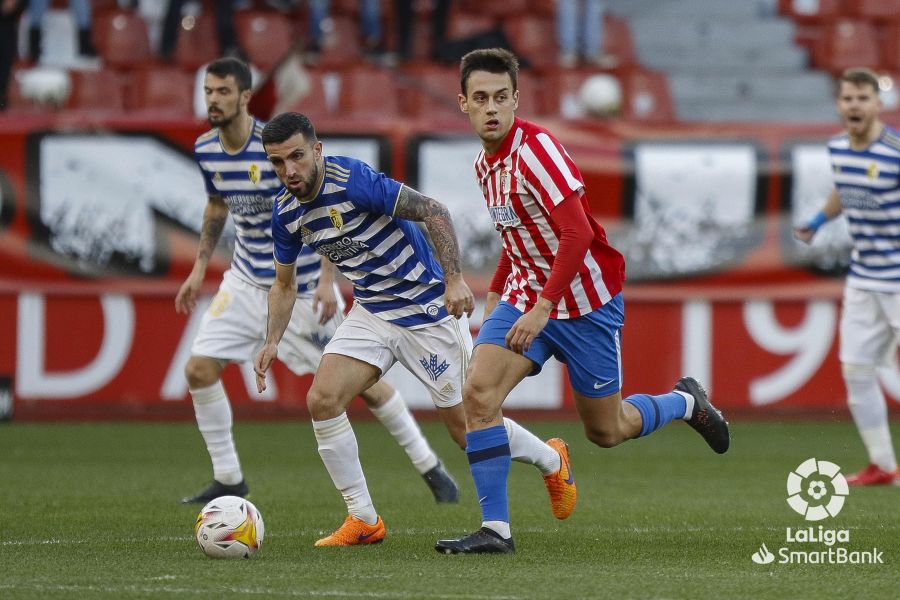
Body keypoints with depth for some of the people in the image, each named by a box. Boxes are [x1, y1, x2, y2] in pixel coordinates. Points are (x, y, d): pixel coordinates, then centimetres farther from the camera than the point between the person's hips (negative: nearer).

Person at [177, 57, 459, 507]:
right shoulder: (205, 149, -4)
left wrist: (326, 279, -23)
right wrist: (200, 267, 12)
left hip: (302, 283, -5)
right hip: (247, 280, 5)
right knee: (199, 369, -8)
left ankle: (429, 467, 16)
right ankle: (228, 480, 6)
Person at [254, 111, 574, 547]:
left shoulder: (352, 180, -24)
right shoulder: (285, 213, -2)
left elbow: (433, 211, -24)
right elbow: (284, 285, 13)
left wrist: (454, 279, -31)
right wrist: (272, 342, 0)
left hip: (428, 310, -6)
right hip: (371, 312, 6)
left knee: (468, 429, 0)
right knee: (322, 400, -13)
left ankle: (551, 461, 30)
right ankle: (363, 520, -2)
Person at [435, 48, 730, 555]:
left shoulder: (535, 148, -22)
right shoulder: (486, 163, 6)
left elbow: (577, 233, -29)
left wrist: (542, 308, -31)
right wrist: (494, 299, 18)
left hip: (586, 303, -7)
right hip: (524, 295, 7)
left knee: (606, 431, 7)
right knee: (478, 393, -16)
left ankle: (686, 402, 38)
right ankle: (495, 529, -13)